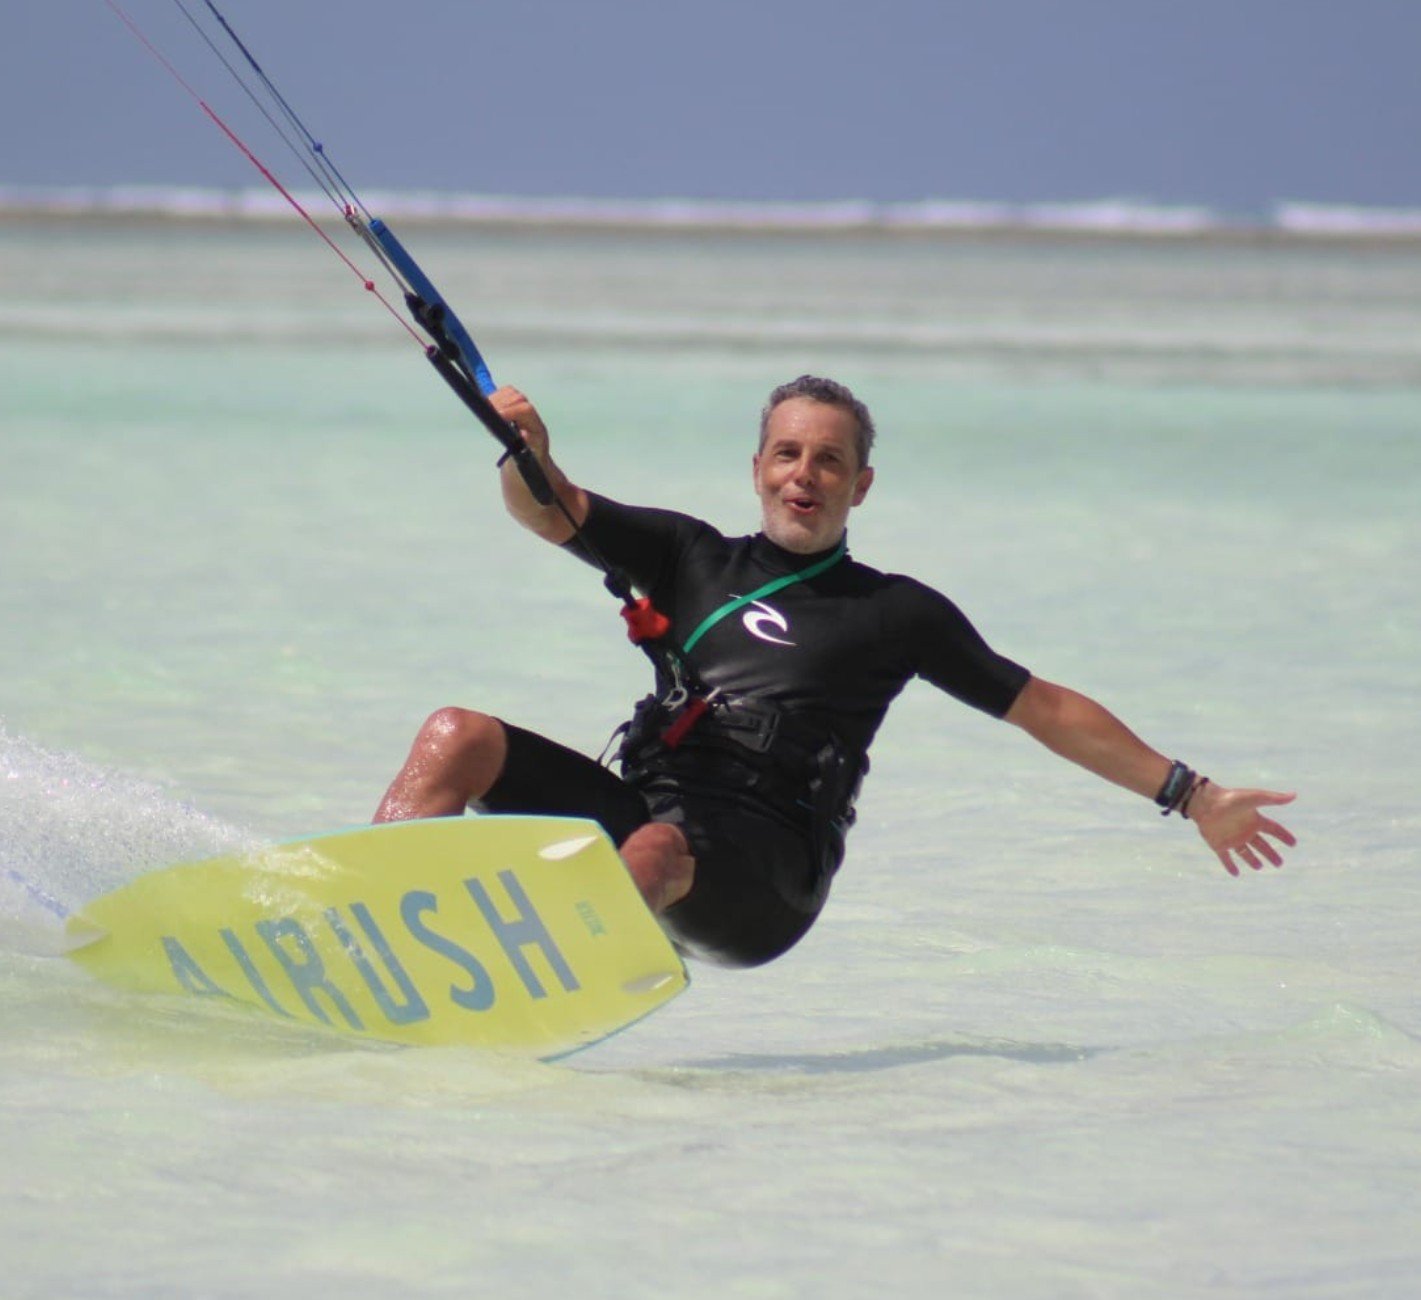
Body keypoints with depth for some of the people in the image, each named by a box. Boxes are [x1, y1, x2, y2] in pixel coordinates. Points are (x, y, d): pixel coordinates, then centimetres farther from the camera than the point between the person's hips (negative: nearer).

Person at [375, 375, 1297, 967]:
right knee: (458, 738, -18)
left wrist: (1192, 796, 17)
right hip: (644, 811, 4)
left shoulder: (898, 613, 16)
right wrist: (528, 449, -13)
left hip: (761, 873, -4)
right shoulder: (692, 560, 22)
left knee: (660, 853, -40)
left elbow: (1048, 710, 20)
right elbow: (549, 511, 12)